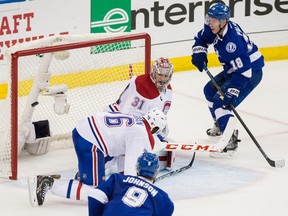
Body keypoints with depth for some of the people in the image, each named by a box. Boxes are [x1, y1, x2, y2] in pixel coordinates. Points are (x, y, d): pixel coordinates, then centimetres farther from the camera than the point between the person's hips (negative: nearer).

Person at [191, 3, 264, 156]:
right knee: (210, 90, 23)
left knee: (221, 102, -21)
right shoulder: (213, 28, -9)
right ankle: (220, 126, 41)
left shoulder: (233, 40, -35)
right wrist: (199, 53, -6)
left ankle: (230, 141, -25)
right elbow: (201, 39, 14)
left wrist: (232, 93, -37)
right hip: (233, 70, 10)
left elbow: (243, 71, -35)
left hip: (251, 71, -10)